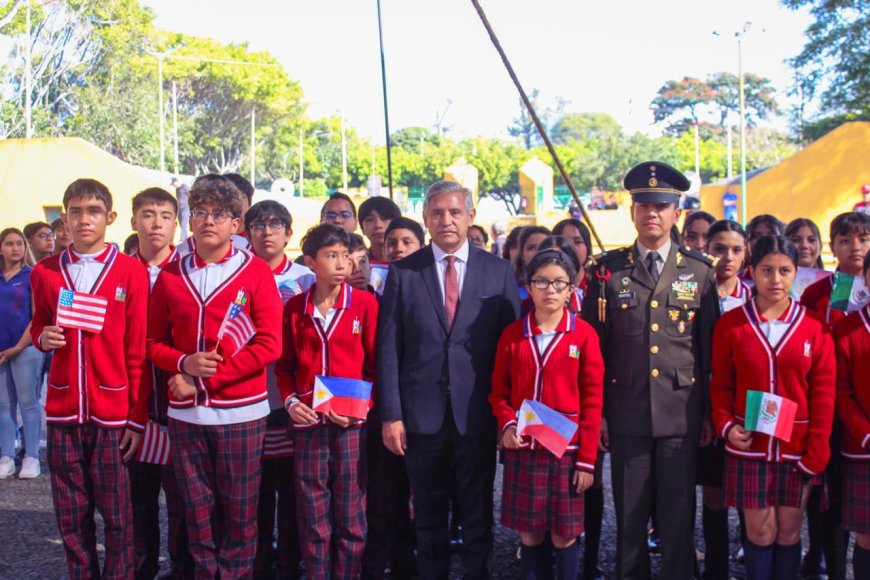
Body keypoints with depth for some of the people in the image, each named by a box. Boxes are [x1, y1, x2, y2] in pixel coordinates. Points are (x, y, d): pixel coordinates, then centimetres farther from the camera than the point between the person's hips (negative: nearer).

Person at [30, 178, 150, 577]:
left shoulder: (131, 272, -3)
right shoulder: (45, 272, 6)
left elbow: (138, 350, -2)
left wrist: (137, 417, -5)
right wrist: (43, 337, -5)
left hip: (113, 411, -3)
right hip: (63, 409, 3)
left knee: (117, 514, 4)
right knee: (71, 514, 10)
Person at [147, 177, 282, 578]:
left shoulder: (256, 272, -1)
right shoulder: (170, 276, 8)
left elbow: (269, 345, -7)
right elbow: (154, 342, 11)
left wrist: (208, 377, -12)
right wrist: (184, 364, -11)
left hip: (241, 410, -2)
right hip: (185, 411, 3)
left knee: (239, 510, 4)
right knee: (197, 509, 8)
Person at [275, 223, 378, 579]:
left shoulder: (365, 303, -1)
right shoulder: (295, 308, 5)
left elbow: (376, 364, 0)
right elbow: (284, 364, 12)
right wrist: (290, 401, -4)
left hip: (351, 423, -2)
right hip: (308, 421, 2)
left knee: (350, 513, 5)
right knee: (312, 516, 7)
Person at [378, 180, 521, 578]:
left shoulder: (499, 272, 4)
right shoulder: (403, 272, 3)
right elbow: (389, 347, 0)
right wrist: (391, 414, -5)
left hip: (477, 412, 0)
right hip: (422, 412, 0)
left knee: (478, 512, 10)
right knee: (429, 514, 11)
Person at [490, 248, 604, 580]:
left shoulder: (584, 335, -3)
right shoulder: (512, 335, 4)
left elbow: (592, 400, -3)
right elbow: (499, 390, 10)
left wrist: (587, 459, -6)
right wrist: (506, 425, -11)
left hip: (567, 450, -2)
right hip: (523, 449, 2)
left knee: (565, 535, 4)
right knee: (529, 534, 8)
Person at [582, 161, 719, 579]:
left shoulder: (700, 272, 6)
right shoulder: (607, 270, 4)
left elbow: (710, 348, 6)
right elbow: (594, 346, 4)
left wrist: (710, 413, 4)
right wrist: (596, 412, 1)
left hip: (682, 415, 0)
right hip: (625, 415, 0)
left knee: (678, 514, 5)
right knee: (629, 515, 7)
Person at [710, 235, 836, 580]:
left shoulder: (814, 329, 0)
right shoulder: (731, 324, -1)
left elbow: (823, 396, 1)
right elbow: (720, 385, 4)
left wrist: (816, 454, -4)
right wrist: (726, 426, -12)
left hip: (797, 449, 1)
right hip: (749, 446, -1)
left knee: (789, 532, 8)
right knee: (759, 532, 4)